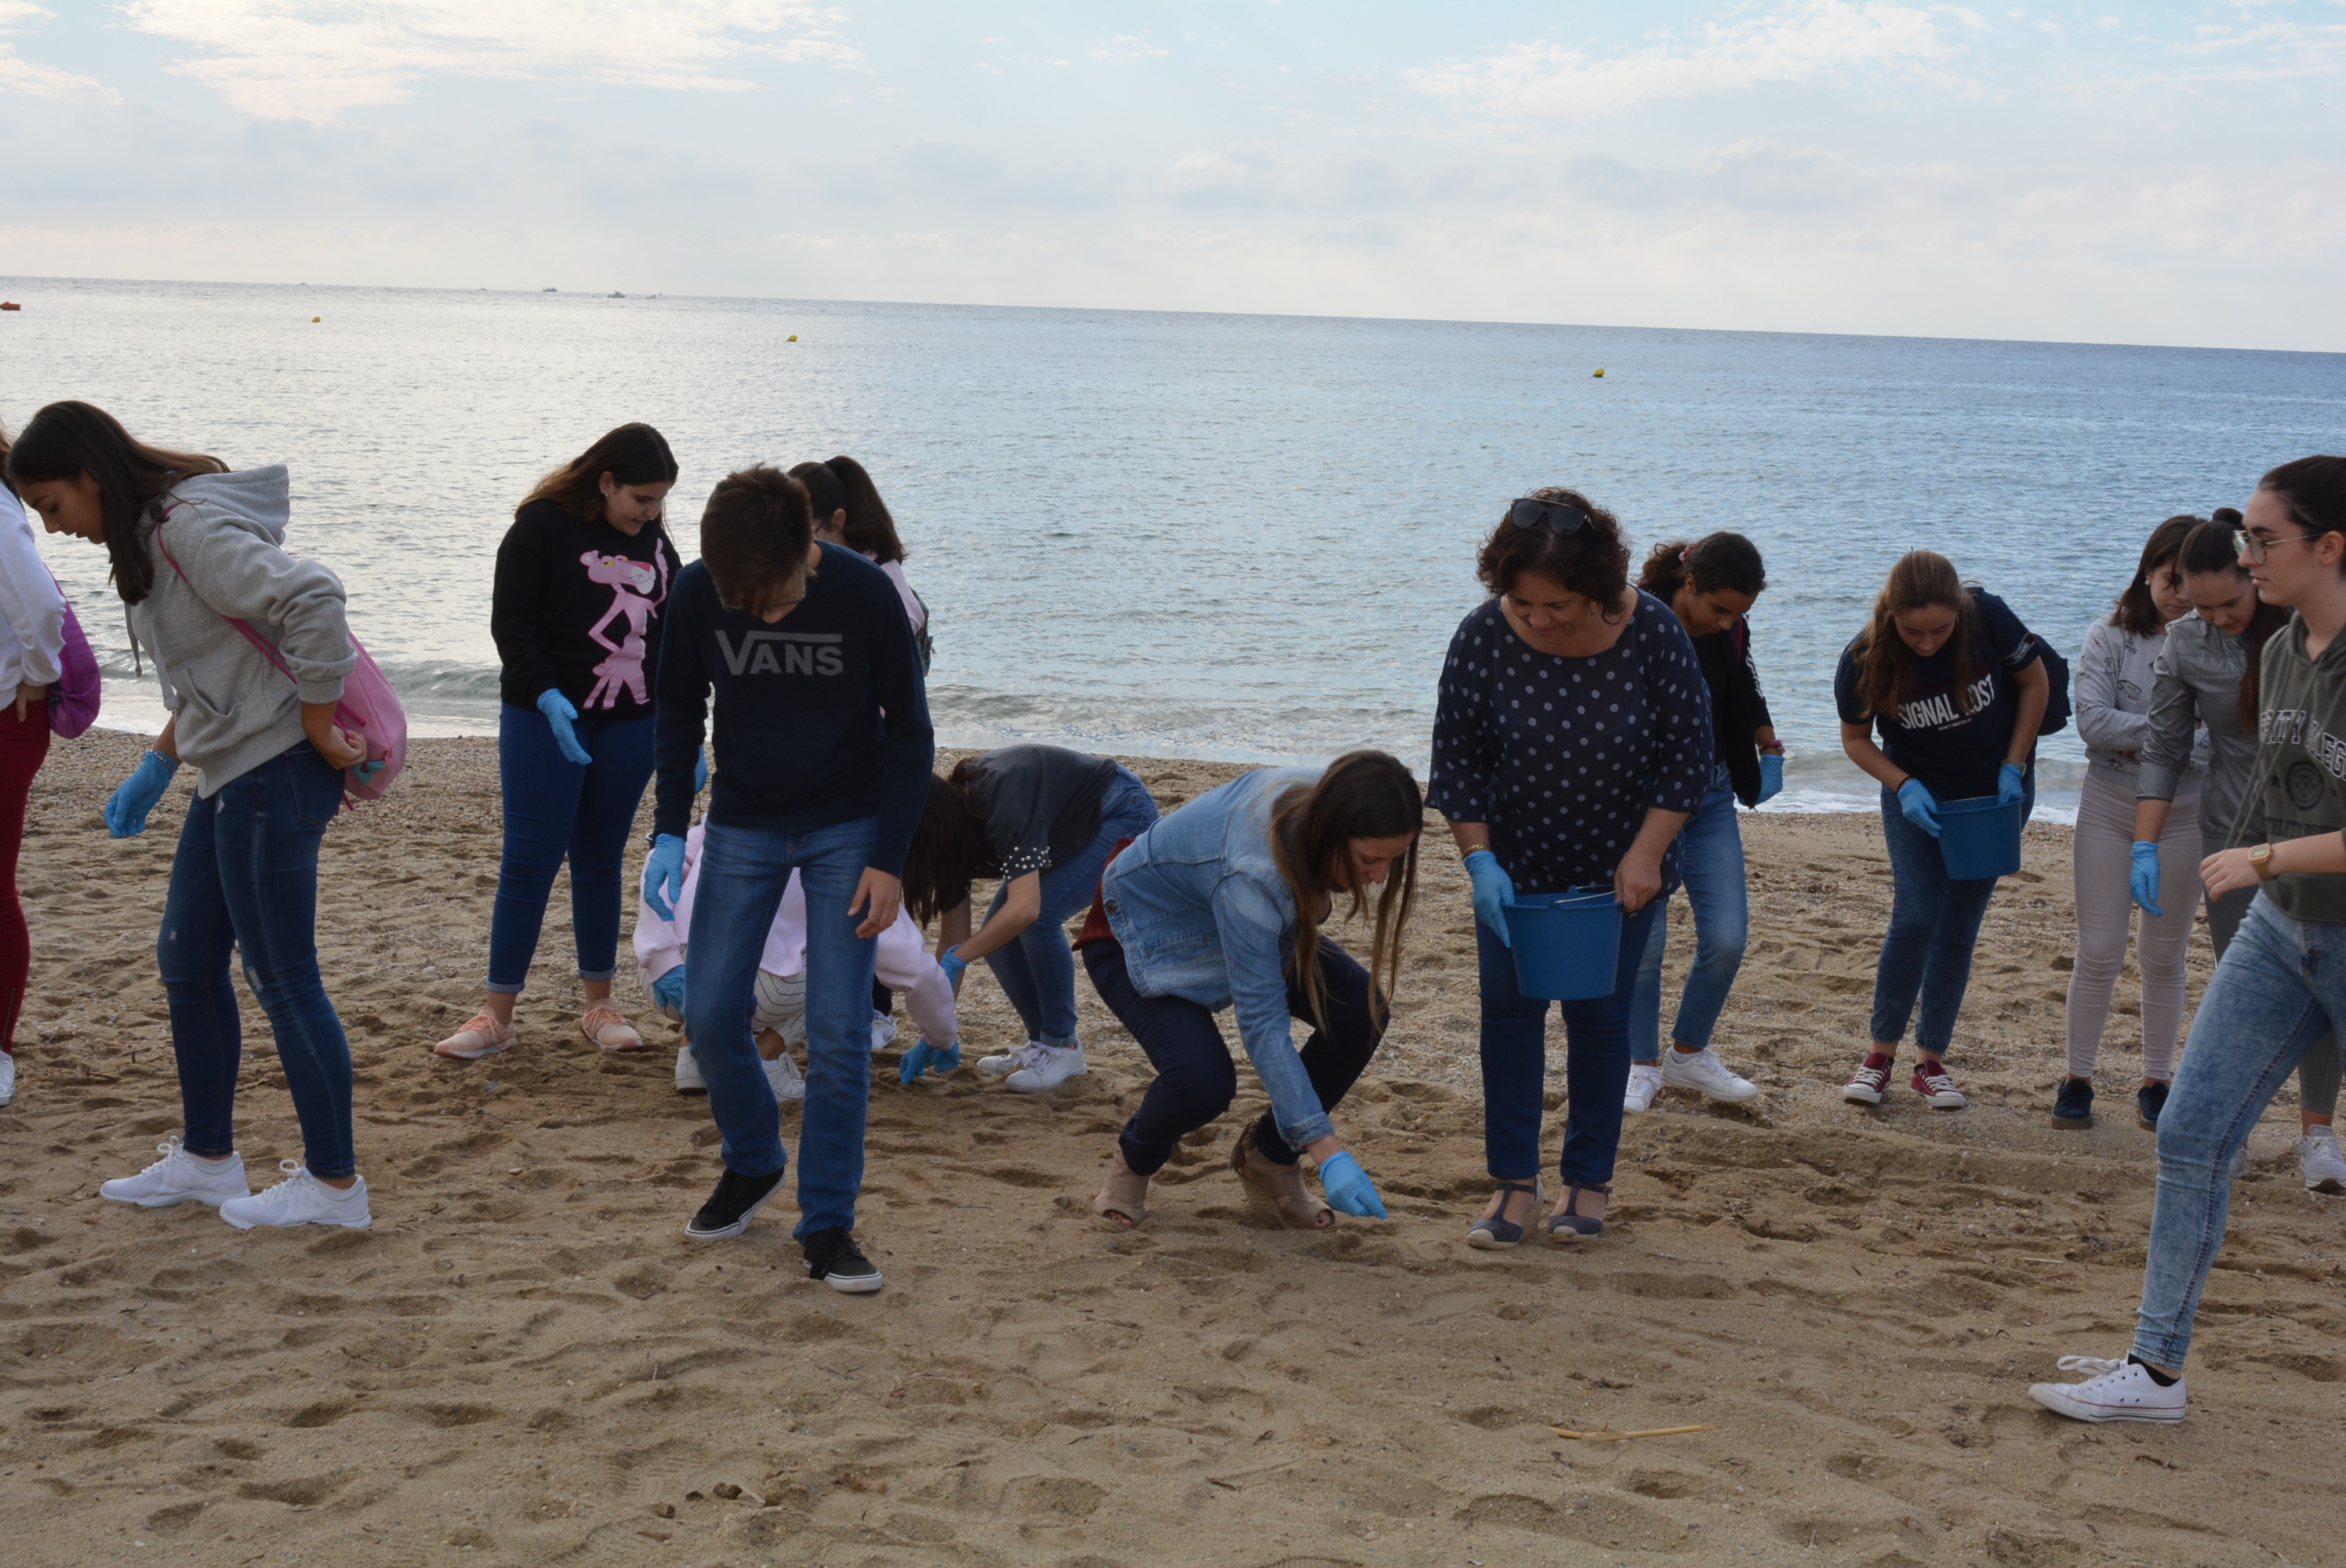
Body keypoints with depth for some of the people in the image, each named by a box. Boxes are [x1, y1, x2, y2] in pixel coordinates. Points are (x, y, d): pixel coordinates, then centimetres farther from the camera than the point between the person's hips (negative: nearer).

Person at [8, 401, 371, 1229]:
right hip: (230, 779, 10)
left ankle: (334, 1184, 7)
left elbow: (313, 598, -29)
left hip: (274, 776, -10)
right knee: (186, 961, 16)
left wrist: (317, 726, -22)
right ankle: (207, 1160, 29)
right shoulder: (149, 537, 13)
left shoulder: (192, 528, -18)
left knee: (284, 981, -3)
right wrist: (155, 768, 17)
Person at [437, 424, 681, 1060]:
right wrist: (548, 696, -22)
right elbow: (509, 620, -10)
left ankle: (599, 1006, 17)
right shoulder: (544, 526, -6)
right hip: (544, 718, -4)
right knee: (531, 860, -5)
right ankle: (497, 1014, 0)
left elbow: (672, 639, 16)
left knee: (600, 861, 9)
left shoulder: (654, 543, 11)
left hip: (628, 723, 5)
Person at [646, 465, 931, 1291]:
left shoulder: (864, 594, -20)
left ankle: (827, 1227, 2)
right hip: (742, 829, 3)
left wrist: (889, 859, -13)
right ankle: (752, 1164, 27)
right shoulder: (696, 595, -15)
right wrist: (668, 832, -7)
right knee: (710, 1016, 1)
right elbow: (679, 712, 2)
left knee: (838, 1033, -8)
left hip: (846, 830, -2)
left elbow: (908, 729, -10)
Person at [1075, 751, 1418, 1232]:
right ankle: (1135, 1160, 4)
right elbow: (1262, 1024, -44)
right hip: (1141, 935, -7)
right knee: (1203, 1081, -32)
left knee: (1361, 1008, -17)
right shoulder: (1253, 872, -44)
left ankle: (1268, 1157, 4)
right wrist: (1329, 1154, -47)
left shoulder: (1328, 797, -24)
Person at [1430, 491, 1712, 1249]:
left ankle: (1587, 1181, 18)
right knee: (1508, 1009, 1)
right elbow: (1458, 758, -8)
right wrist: (1479, 859, -16)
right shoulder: (1485, 636, -18)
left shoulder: (1651, 632, -20)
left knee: (1600, 1016, 5)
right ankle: (1513, 1182, 11)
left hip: (1619, 866, -1)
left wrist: (1645, 856, -16)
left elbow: (1688, 752, -10)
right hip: (1516, 864, 1)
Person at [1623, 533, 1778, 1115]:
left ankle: (1689, 1055, 19)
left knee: (1727, 937, -1)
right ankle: (1642, 1066, 15)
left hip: (1711, 798, 5)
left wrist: (1771, 751, 16)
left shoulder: (1730, 630, -1)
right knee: (1643, 940, -4)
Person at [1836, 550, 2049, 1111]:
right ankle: (1881, 1053, 2)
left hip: (1996, 793, 1)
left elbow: (2036, 683, -5)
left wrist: (2014, 766, -10)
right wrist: (1904, 786, -20)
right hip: (1916, 795, -1)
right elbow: (1855, 738, -6)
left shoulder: (1988, 619, -23)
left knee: (1960, 924, 3)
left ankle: (1931, 1060, 12)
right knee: (1915, 918, -12)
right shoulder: (1864, 660, -22)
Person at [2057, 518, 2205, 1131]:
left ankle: (2156, 1081, 22)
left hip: (2184, 812, 1)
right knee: (2099, 952, 1)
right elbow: (2092, 721, -13)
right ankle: (2077, 1078, 13)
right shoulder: (2111, 636, -3)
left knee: (2165, 956, 10)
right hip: (2109, 805, -1)